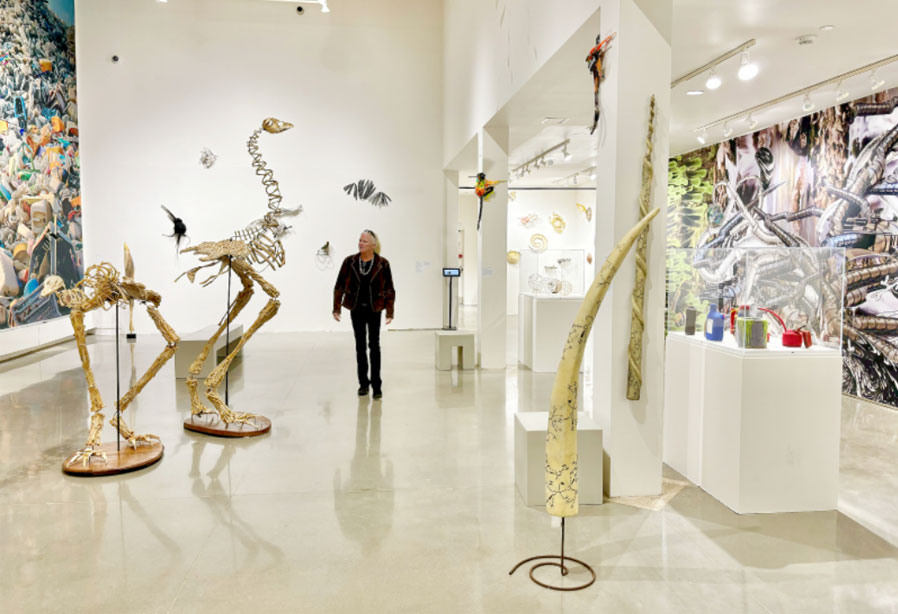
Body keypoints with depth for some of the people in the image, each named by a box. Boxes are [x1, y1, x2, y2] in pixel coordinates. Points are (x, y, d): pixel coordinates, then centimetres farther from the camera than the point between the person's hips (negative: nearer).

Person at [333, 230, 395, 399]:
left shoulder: (382, 264, -6)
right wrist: (336, 308, -3)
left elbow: (389, 290, -2)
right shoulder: (350, 262, -3)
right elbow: (339, 286, 2)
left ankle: (376, 385, 8)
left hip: (374, 310, -2)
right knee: (360, 345, 9)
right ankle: (363, 383, 18)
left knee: (374, 345, 2)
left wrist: (389, 312, -7)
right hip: (356, 310, 2)